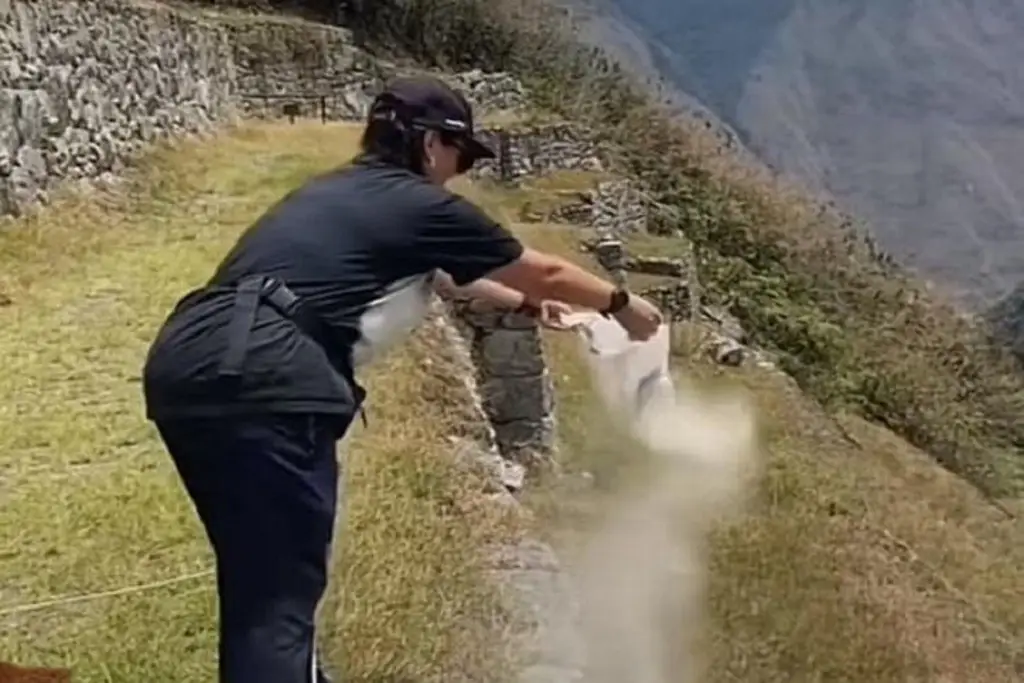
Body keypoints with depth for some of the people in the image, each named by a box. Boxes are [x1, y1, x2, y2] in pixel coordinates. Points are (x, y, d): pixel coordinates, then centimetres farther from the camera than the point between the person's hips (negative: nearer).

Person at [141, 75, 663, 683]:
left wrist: (525, 304, 58)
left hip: (183, 363, 9)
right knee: (280, 589, -3)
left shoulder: (343, 194, 30)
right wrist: (622, 304, 36)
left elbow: (439, 275, 47)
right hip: (263, 377, -9)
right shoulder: (420, 205, 6)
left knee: (254, 574, 22)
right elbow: (545, 271, 19)